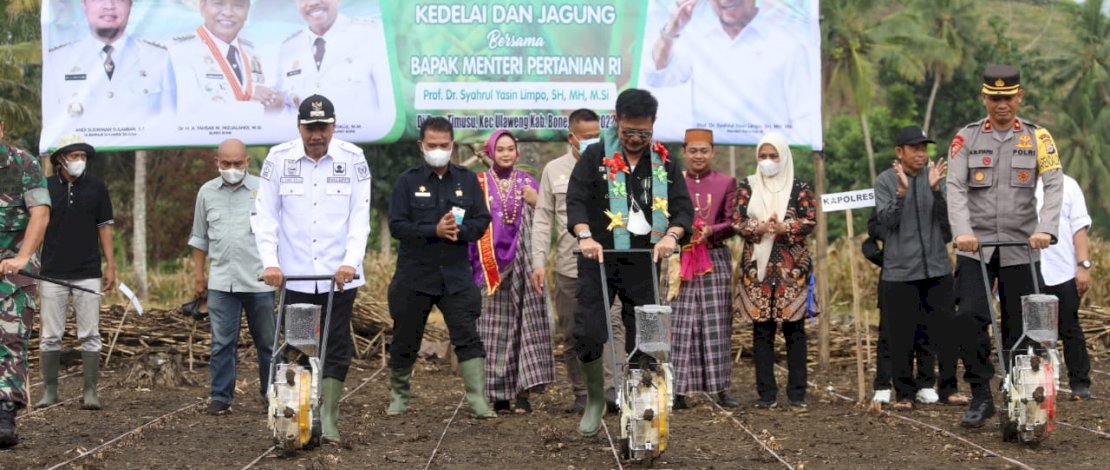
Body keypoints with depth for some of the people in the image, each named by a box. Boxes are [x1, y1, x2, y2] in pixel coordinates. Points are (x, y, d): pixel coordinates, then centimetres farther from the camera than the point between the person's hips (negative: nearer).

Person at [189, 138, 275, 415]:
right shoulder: (207, 193, 10)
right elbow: (199, 237, 18)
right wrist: (198, 274, 14)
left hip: (259, 281, -2)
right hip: (221, 281, 2)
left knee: (267, 341, 6)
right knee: (222, 343, 1)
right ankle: (221, 397, 7)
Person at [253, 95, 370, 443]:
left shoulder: (352, 159, 0)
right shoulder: (279, 159, 1)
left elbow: (360, 216, -2)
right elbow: (265, 215, 0)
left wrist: (351, 261, -14)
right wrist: (270, 262, -11)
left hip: (340, 275, 0)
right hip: (294, 275, 0)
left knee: (337, 348, -2)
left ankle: (328, 420, 1)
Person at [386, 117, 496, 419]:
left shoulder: (467, 180, 7)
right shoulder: (408, 181, 0)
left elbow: (482, 221, 4)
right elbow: (397, 225, -8)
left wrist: (460, 230, -17)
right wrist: (435, 230, -20)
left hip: (456, 275, 1)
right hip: (414, 275, -1)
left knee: (468, 338, -8)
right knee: (405, 340, 10)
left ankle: (478, 401, -8)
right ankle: (399, 396, 27)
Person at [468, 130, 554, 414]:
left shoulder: (527, 183, 13)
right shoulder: (480, 184, 7)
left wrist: (537, 203, -8)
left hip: (522, 263, 1)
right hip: (491, 265, -1)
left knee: (524, 324, -6)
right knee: (495, 328, -4)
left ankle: (523, 392, -6)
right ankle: (499, 395, -2)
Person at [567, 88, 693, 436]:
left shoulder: (664, 163, 8)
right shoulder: (596, 156, 1)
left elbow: (684, 208, 2)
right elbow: (576, 198, -8)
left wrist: (671, 235, -20)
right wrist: (585, 235, -27)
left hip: (643, 263, 2)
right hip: (599, 259, -2)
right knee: (588, 335, -7)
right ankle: (595, 400, 14)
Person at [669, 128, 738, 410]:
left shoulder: (726, 183, 8)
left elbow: (732, 224, 4)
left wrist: (711, 230, -15)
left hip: (716, 260, 0)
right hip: (681, 260, 0)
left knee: (716, 325, 0)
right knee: (681, 326, -3)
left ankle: (720, 389, 3)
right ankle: (679, 389, -1)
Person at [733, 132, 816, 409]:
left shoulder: (800, 188, 6)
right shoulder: (747, 187, 10)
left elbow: (811, 220, -4)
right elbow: (737, 221, 2)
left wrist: (783, 228, -20)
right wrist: (759, 228, -17)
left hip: (792, 267, -1)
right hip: (757, 266, 1)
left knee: (794, 328, -2)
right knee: (761, 329, 1)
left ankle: (797, 392, 3)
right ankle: (766, 393, 5)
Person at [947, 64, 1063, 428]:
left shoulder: (1038, 138, 5)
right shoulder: (966, 138, 6)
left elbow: (1054, 186, -5)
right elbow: (956, 188, -4)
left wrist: (1045, 228, -21)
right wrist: (962, 230, -20)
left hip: (1021, 248, 0)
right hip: (975, 247, 0)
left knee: (1020, 327, 2)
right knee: (970, 317, -14)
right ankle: (981, 396, -4)